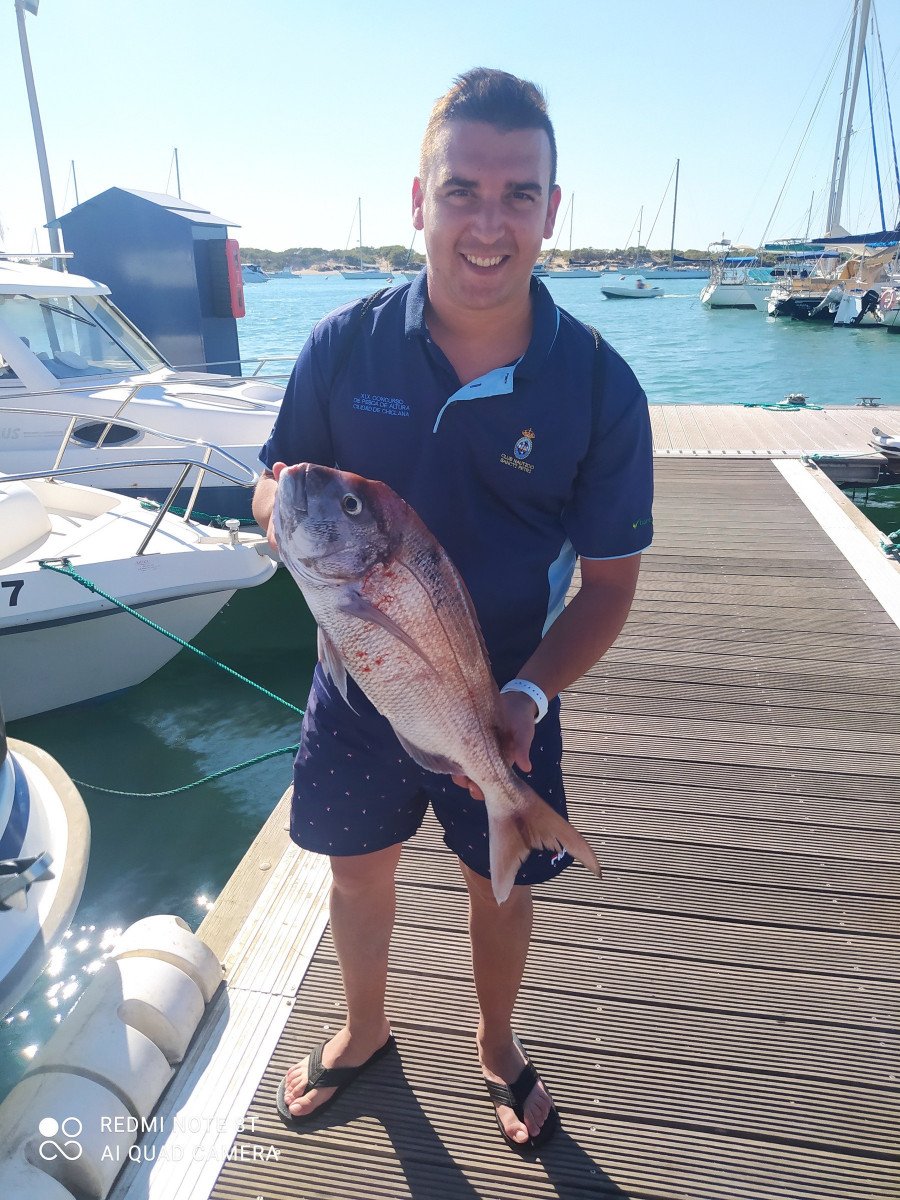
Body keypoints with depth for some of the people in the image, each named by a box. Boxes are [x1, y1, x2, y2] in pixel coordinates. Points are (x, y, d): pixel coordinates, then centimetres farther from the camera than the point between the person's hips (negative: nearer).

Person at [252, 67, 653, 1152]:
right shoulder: (344, 346, -12)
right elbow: (271, 491, -1)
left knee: (500, 884, 20)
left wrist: (526, 696, -26)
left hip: (507, 700, -1)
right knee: (357, 866, 21)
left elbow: (609, 580, -10)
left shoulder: (599, 386, -15)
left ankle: (497, 1045, 54)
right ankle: (364, 1031, 55)